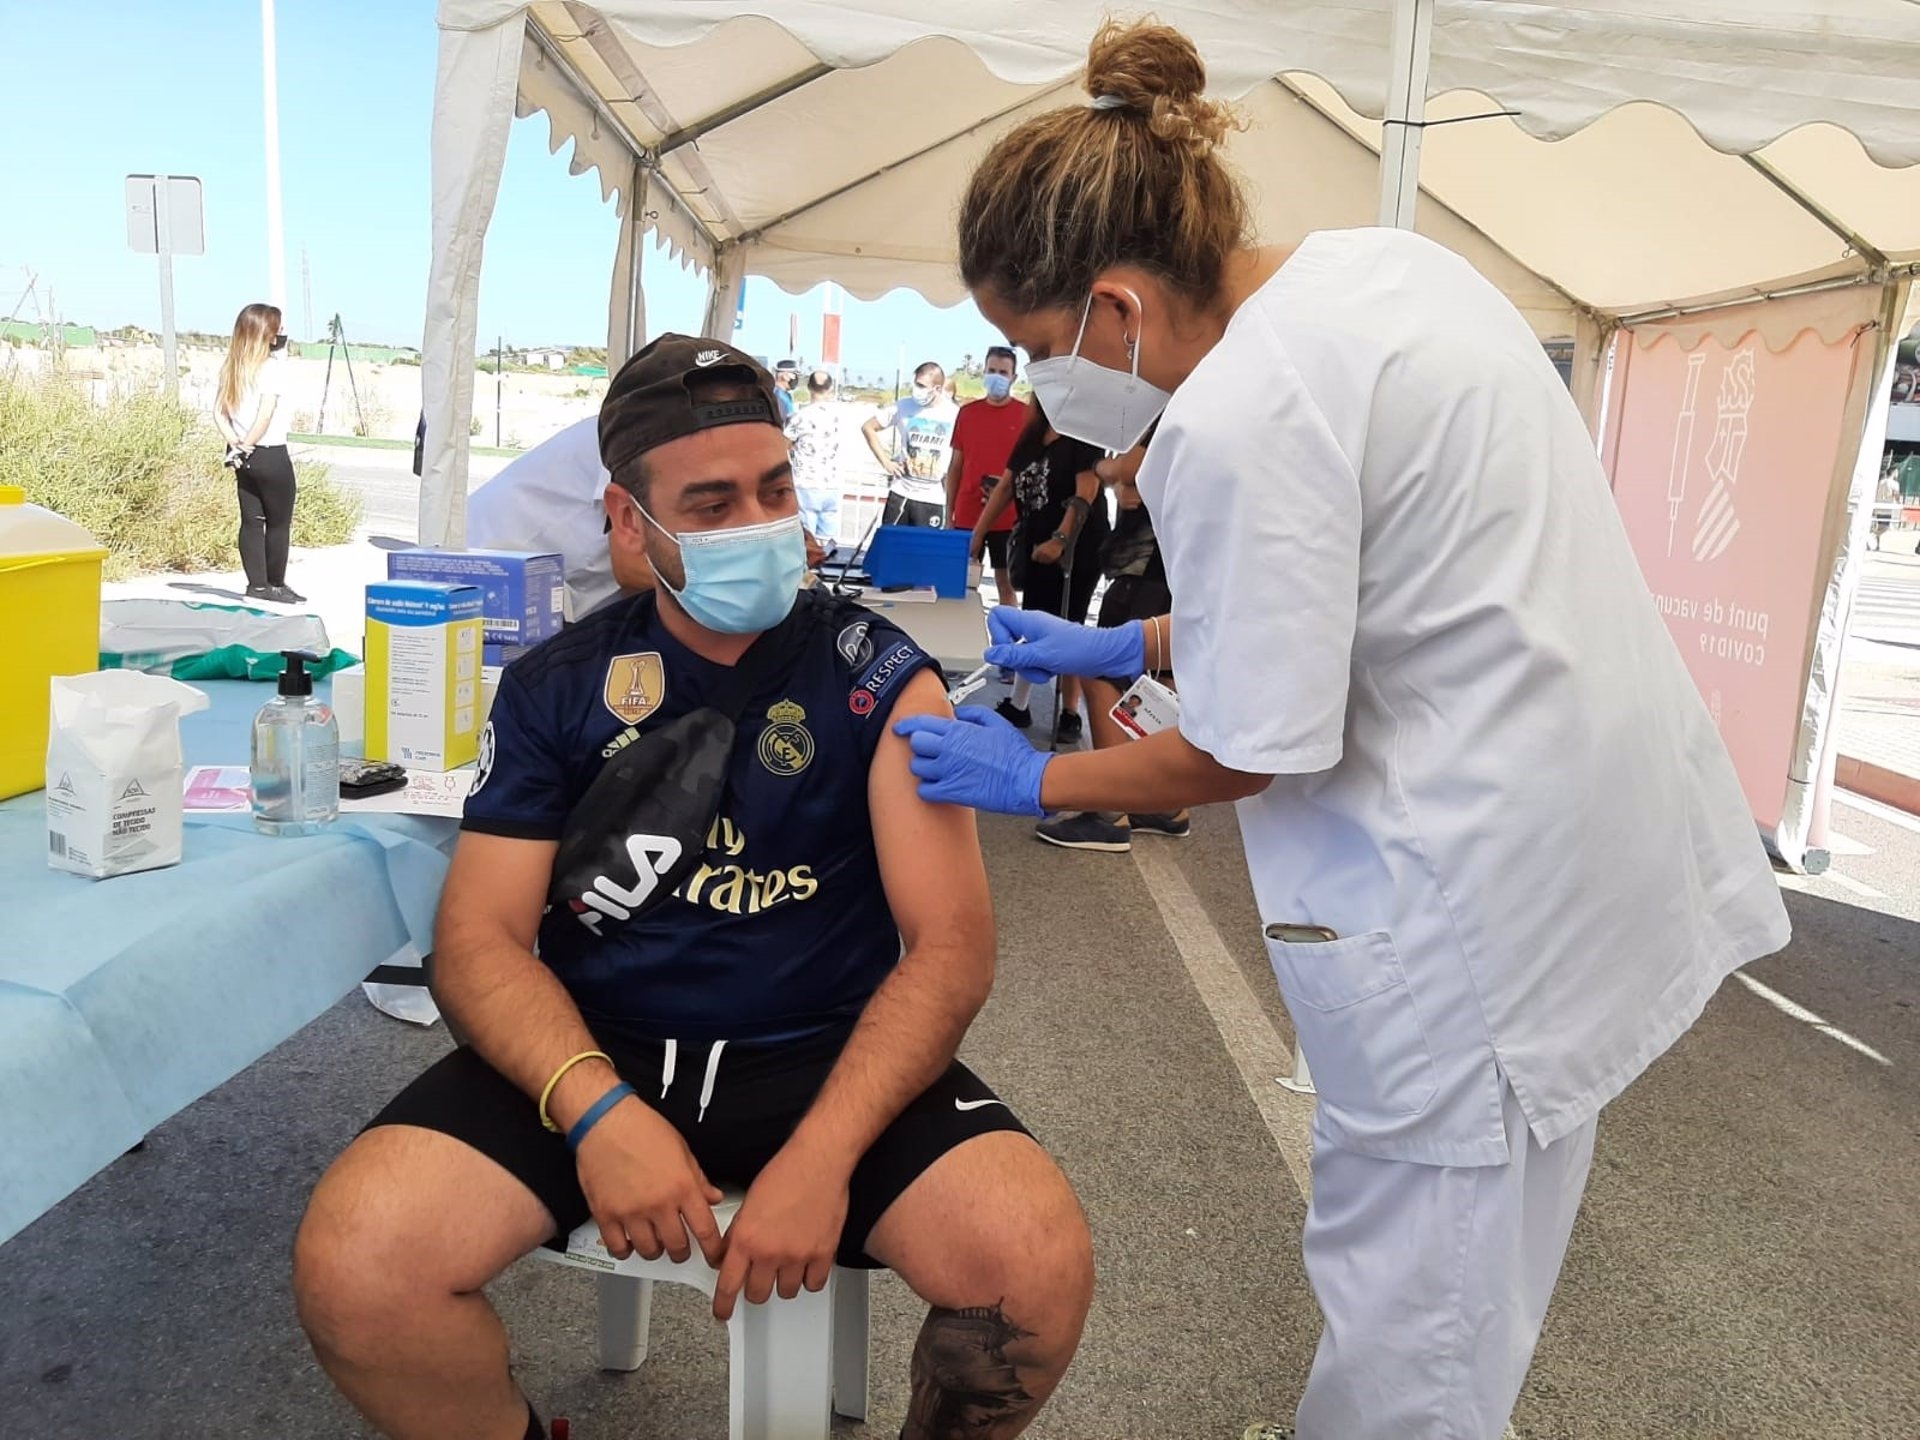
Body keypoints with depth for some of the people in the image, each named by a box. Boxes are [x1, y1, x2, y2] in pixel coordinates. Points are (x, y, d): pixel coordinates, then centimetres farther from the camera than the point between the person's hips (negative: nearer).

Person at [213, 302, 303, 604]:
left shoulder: (230, 367, 9)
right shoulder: (270, 368, -14)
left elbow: (219, 412, 6)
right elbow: (265, 416, -20)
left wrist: (235, 444, -1)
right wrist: (246, 446, -11)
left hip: (245, 458, 7)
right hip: (271, 456, -7)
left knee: (251, 520, 10)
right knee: (279, 522, 3)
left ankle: (257, 585, 15)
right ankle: (276, 585, 9)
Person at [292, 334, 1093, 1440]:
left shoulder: (879, 679, -2)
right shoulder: (556, 686, 4)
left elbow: (952, 945, -8)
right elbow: (481, 940, 0)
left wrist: (821, 1154, -23)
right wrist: (596, 1106, -20)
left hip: (824, 1050, -1)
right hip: (593, 1049, 2)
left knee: (1037, 1258, -26)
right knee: (353, 1267, -22)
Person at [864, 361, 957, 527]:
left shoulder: (955, 414, -6)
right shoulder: (904, 406, -2)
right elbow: (868, 428, 8)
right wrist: (885, 461, 2)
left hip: (934, 500, -1)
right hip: (901, 494, 1)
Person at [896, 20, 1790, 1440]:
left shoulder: (1231, 425, -23)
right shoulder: (1387, 261, 4)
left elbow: (1244, 753, -15)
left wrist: (1035, 781, 1)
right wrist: (1124, 645, 13)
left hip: (1485, 884, -9)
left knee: (1411, 1289, 9)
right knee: (1468, 1242, 23)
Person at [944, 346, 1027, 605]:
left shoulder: (1026, 414, -1)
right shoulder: (967, 412, 7)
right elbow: (955, 466, 10)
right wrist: (948, 513, 7)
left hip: (1008, 517, -2)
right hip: (967, 515, 2)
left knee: (1006, 581, 5)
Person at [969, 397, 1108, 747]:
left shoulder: (1085, 434, -10)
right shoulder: (1032, 435, 11)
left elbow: (1086, 492, -19)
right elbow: (1006, 485, 11)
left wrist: (1060, 539, -29)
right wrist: (978, 534, 7)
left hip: (1077, 548, -6)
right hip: (1036, 546, 7)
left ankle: (1070, 715, 6)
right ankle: (1017, 705, 22)